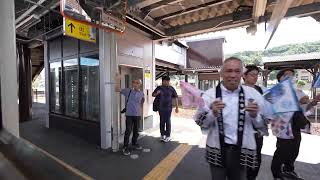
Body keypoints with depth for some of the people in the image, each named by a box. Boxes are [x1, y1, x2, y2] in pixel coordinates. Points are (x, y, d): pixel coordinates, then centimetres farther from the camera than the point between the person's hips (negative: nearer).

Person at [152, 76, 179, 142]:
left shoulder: (171, 89, 1)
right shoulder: (159, 88, 3)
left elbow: (175, 97, 4)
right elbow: (153, 95, 9)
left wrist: (177, 107, 2)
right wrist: (157, 93, -14)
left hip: (168, 108, -1)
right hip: (161, 108, 2)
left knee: (168, 122, 1)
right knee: (162, 121, 10)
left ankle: (168, 136, 14)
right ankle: (162, 135, 26)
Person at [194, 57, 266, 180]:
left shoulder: (253, 94, -3)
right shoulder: (209, 94, -10)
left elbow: (261, 124, 4)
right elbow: (200, 122, -8)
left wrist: (254, 115, -17)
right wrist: (213, 113, -27)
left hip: (243, 151, 2)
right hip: (217, 150, -1)